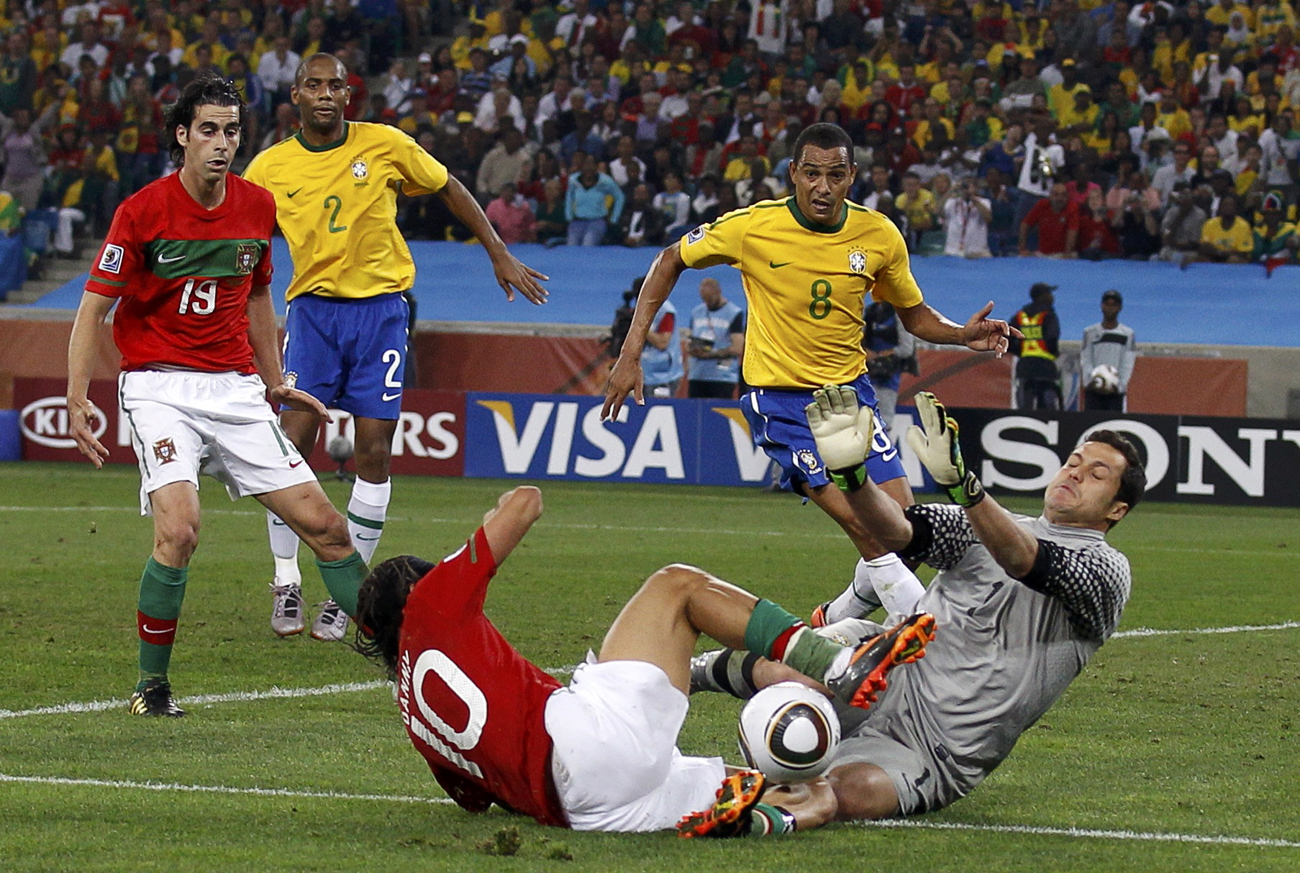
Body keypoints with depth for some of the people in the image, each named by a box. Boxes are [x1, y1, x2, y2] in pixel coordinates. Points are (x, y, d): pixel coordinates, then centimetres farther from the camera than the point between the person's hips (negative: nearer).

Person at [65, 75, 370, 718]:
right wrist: (77, 400, -15)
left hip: (235, 388, 5)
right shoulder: (143, 211, -10)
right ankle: (151, 684, -9)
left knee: (323, 523, 0)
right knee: (179, 529, -25)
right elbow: (94, 307, -6)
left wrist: (274, 383, 25)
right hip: (159, 387, -5)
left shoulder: (257, 206, 5)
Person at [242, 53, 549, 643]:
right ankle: (286, 584, 3)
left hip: (379, 308, 0)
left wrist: (500, 256, 12)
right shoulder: (269, 169, -1)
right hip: (312, 308, 0)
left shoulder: (385, 146, -3)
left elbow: (448, 190, 11)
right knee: (293, 439, -11)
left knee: (373, 452, -4)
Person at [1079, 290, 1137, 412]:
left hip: (1116, 392, -1)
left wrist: (1118, 386, -12)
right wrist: (1091, 382, -13)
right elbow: (1085, 362, 4)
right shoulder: (1090, 332, 10)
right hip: (1093, 391, 1)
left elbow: (1127, 365, 2)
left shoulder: (1127, 334, 8)